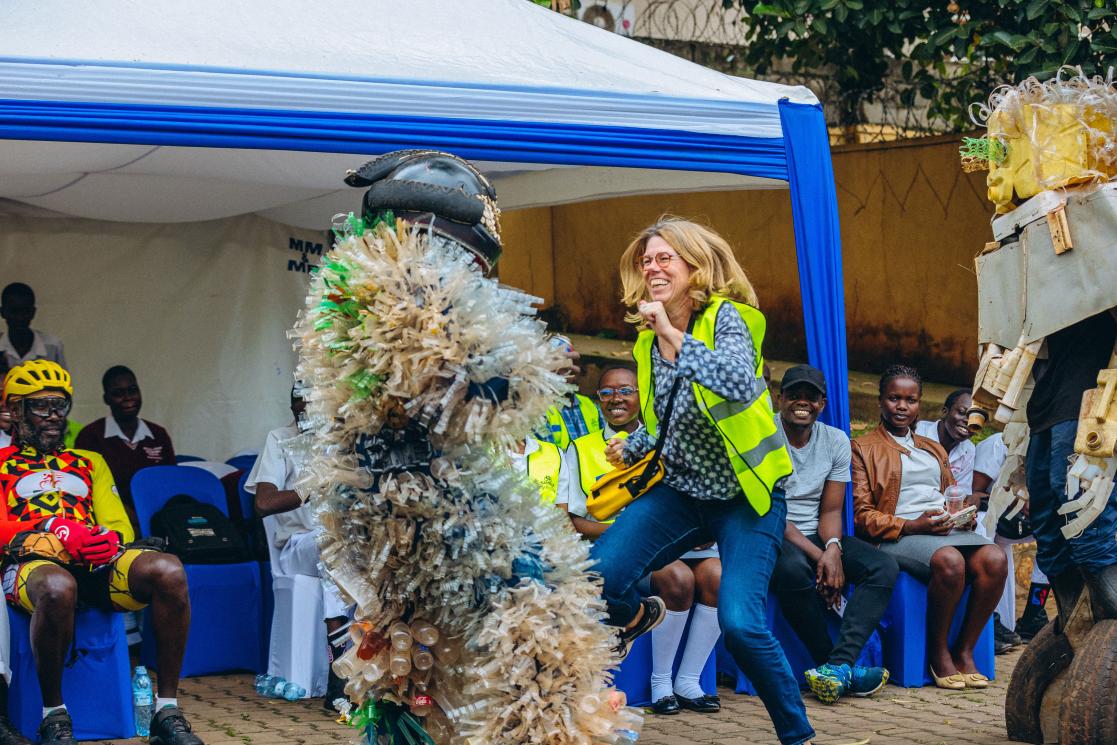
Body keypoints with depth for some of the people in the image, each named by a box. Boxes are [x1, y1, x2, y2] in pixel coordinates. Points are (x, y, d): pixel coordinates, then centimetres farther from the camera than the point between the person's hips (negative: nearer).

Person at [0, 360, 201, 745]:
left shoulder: (89, 463, 33)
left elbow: (120, 526, 22)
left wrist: (110, 540, -5)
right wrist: (61, 535, -14)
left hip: (98, 562, 4)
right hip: (34, 561, -4)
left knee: (168, 570, -30)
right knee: (57, 586, -43)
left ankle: (167, 711, -25)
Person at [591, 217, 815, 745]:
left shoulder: (725, 317, -14)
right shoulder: (648, 342, 6)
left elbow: (739, 382, -36)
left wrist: (674, 336, -36)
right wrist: (630, 449, 11)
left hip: (744, 496, -5)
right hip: (680, 491, 5)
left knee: (740, 624, -22)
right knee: (598, 573, -18)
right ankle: (636, 618, 19)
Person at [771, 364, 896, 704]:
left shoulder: (836, 441, 7)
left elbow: (830, 510, 6)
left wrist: (833, 547, -18)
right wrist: (817, 554, -22)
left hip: (817, 536, 6)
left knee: (884, 567, -19)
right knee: (794, 568, -39)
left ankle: (838, 665, -36)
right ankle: (839, 667, -27)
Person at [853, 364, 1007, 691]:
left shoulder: (934, 450, 29)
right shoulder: (863, 449, 9)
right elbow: (861, 515, -1)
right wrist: (913, 526, -14)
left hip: (946, 530, 6)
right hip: (897, 538, -6)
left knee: (995, 559, -27)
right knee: (949, 560, -38)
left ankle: (964, 651, -17)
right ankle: (937, 652, -19)